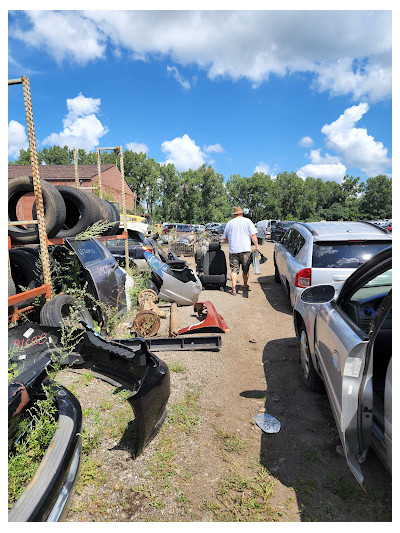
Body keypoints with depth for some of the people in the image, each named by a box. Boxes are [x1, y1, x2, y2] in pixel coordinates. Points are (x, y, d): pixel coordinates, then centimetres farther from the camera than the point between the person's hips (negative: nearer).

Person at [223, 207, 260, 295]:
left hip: (233, 250, 1)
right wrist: (257, 246, -1)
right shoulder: (247, 221, 4)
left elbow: (225, 238, 16)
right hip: (245, 249, -1)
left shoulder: (229, 223, 10)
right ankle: (245, 286, 24)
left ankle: (234, 289, -4)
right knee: (245, 269, 13)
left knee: (234, 270, 2)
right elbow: (253, 235, -5)